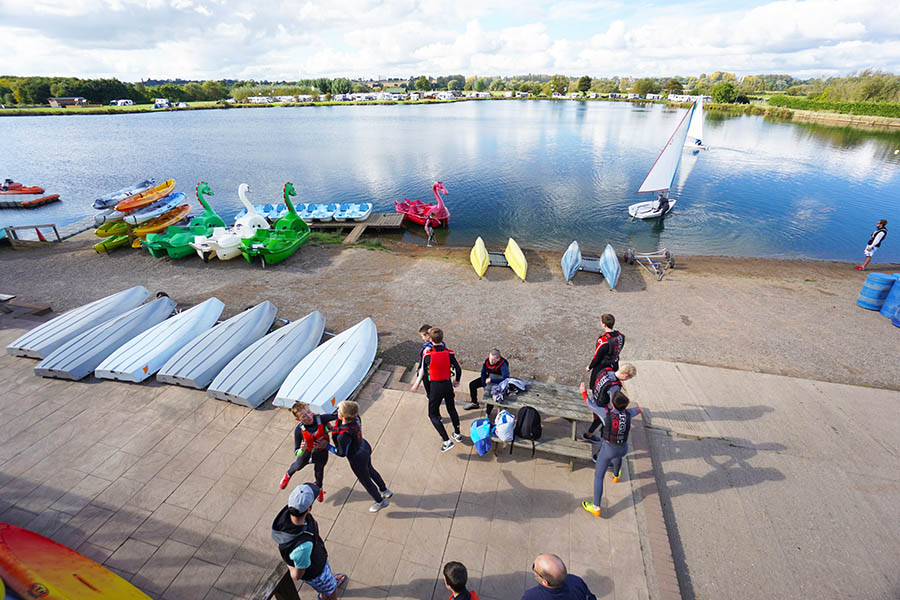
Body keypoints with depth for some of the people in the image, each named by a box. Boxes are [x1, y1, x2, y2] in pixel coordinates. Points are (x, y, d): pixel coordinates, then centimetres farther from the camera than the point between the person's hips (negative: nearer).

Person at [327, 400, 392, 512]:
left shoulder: (343, 435, -41)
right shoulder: (356, 419, -21)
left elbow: (342, 453, -23)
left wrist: (327, 446, -13)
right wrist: (335, 429, -1)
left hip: (357, 459, -7)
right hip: (365, 448, 7)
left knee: (365, 481, 21)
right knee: (370, 470, 34)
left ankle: (380, 502, 46)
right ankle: (385, 490, 57)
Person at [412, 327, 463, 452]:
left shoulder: (427, 355, -17)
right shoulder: (449, 353, -11)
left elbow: (423, 371, -4)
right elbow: (459, 369, -6)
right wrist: (457, 381, 13)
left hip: (435, 387, -3)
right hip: (448, 385, 3)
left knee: (433, 414, 10)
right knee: (452, 409, 25)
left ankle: (447, 441, 3)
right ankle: (457, 434, 40)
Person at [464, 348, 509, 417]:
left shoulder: (502, 364, -32)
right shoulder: (486, 360, -17)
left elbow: (506, 378, -39)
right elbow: (483, 373, 0)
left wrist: (491, 380, -38)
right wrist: (484, 385, -4)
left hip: (498, 381, -6)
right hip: (489, 377, 6)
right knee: (472, 384, 0)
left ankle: (488, 414, -12)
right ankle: (474, 403, 24)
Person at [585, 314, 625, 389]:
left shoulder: (603, 340, -33)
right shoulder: (620, 336, -11)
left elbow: (597, 357, -21)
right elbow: (617, 350, 4)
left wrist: (589, 367, -4)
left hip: (601, 369, -6)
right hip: (614, 366, 6)